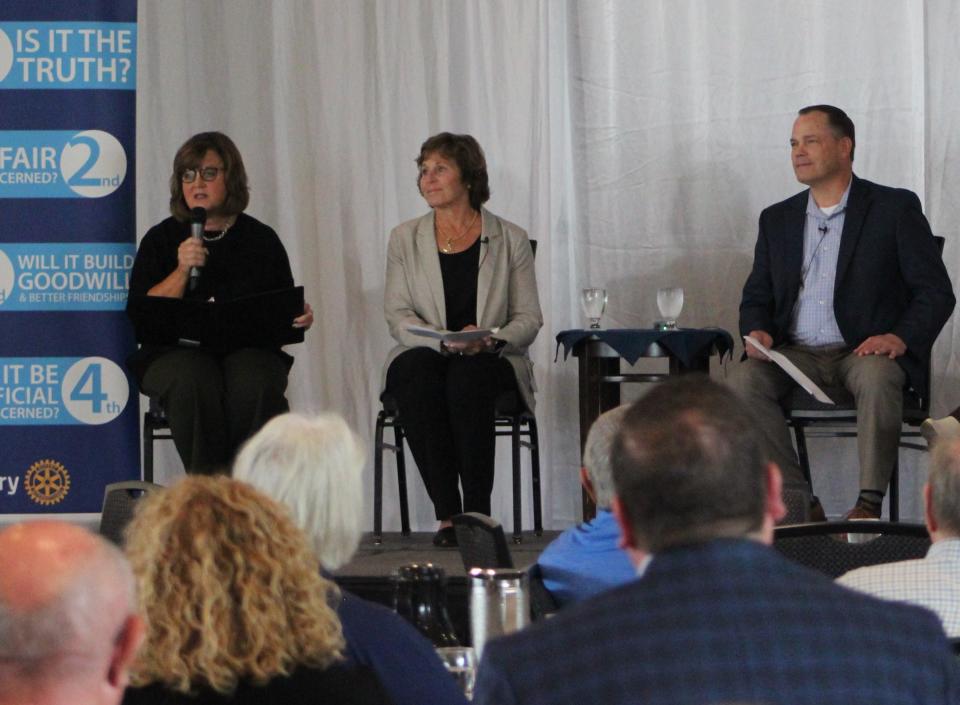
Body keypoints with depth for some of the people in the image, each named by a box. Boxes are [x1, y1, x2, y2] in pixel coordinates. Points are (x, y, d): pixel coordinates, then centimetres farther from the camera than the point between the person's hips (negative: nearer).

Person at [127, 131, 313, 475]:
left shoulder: (261, 240, 15)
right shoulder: (161, 238, 13)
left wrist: (299, 318, -9)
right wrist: (181, 272, -12)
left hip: (250, 348, 1)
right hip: (177, 352, -1)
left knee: (256, 385, -35)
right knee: (193, 383, -36)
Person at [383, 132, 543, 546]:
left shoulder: (510, 240, 7)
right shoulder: (405, 239, 11)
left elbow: (529, 318, 4)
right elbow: (397, 316, 2)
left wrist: (492, 339, -18)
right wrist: (445, 341, -17)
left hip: (490, 362, -1)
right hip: (422, 356, 1)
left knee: (467, 377, -37)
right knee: (417, 373, -35)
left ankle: (477, 509, -32)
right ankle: (446, 513, -33)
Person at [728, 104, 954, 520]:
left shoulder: (895, 209, 3)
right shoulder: (777, 219, 17)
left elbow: (936, 293, -1)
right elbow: (756, 297, 19)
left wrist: (901, 338, -19)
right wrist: (757, 332, -5)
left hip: (866, 351, -4)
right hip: (796, 355, 4)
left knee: (877, 377, -38)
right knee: (744, 380, -27)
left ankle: (870, 502, -34)